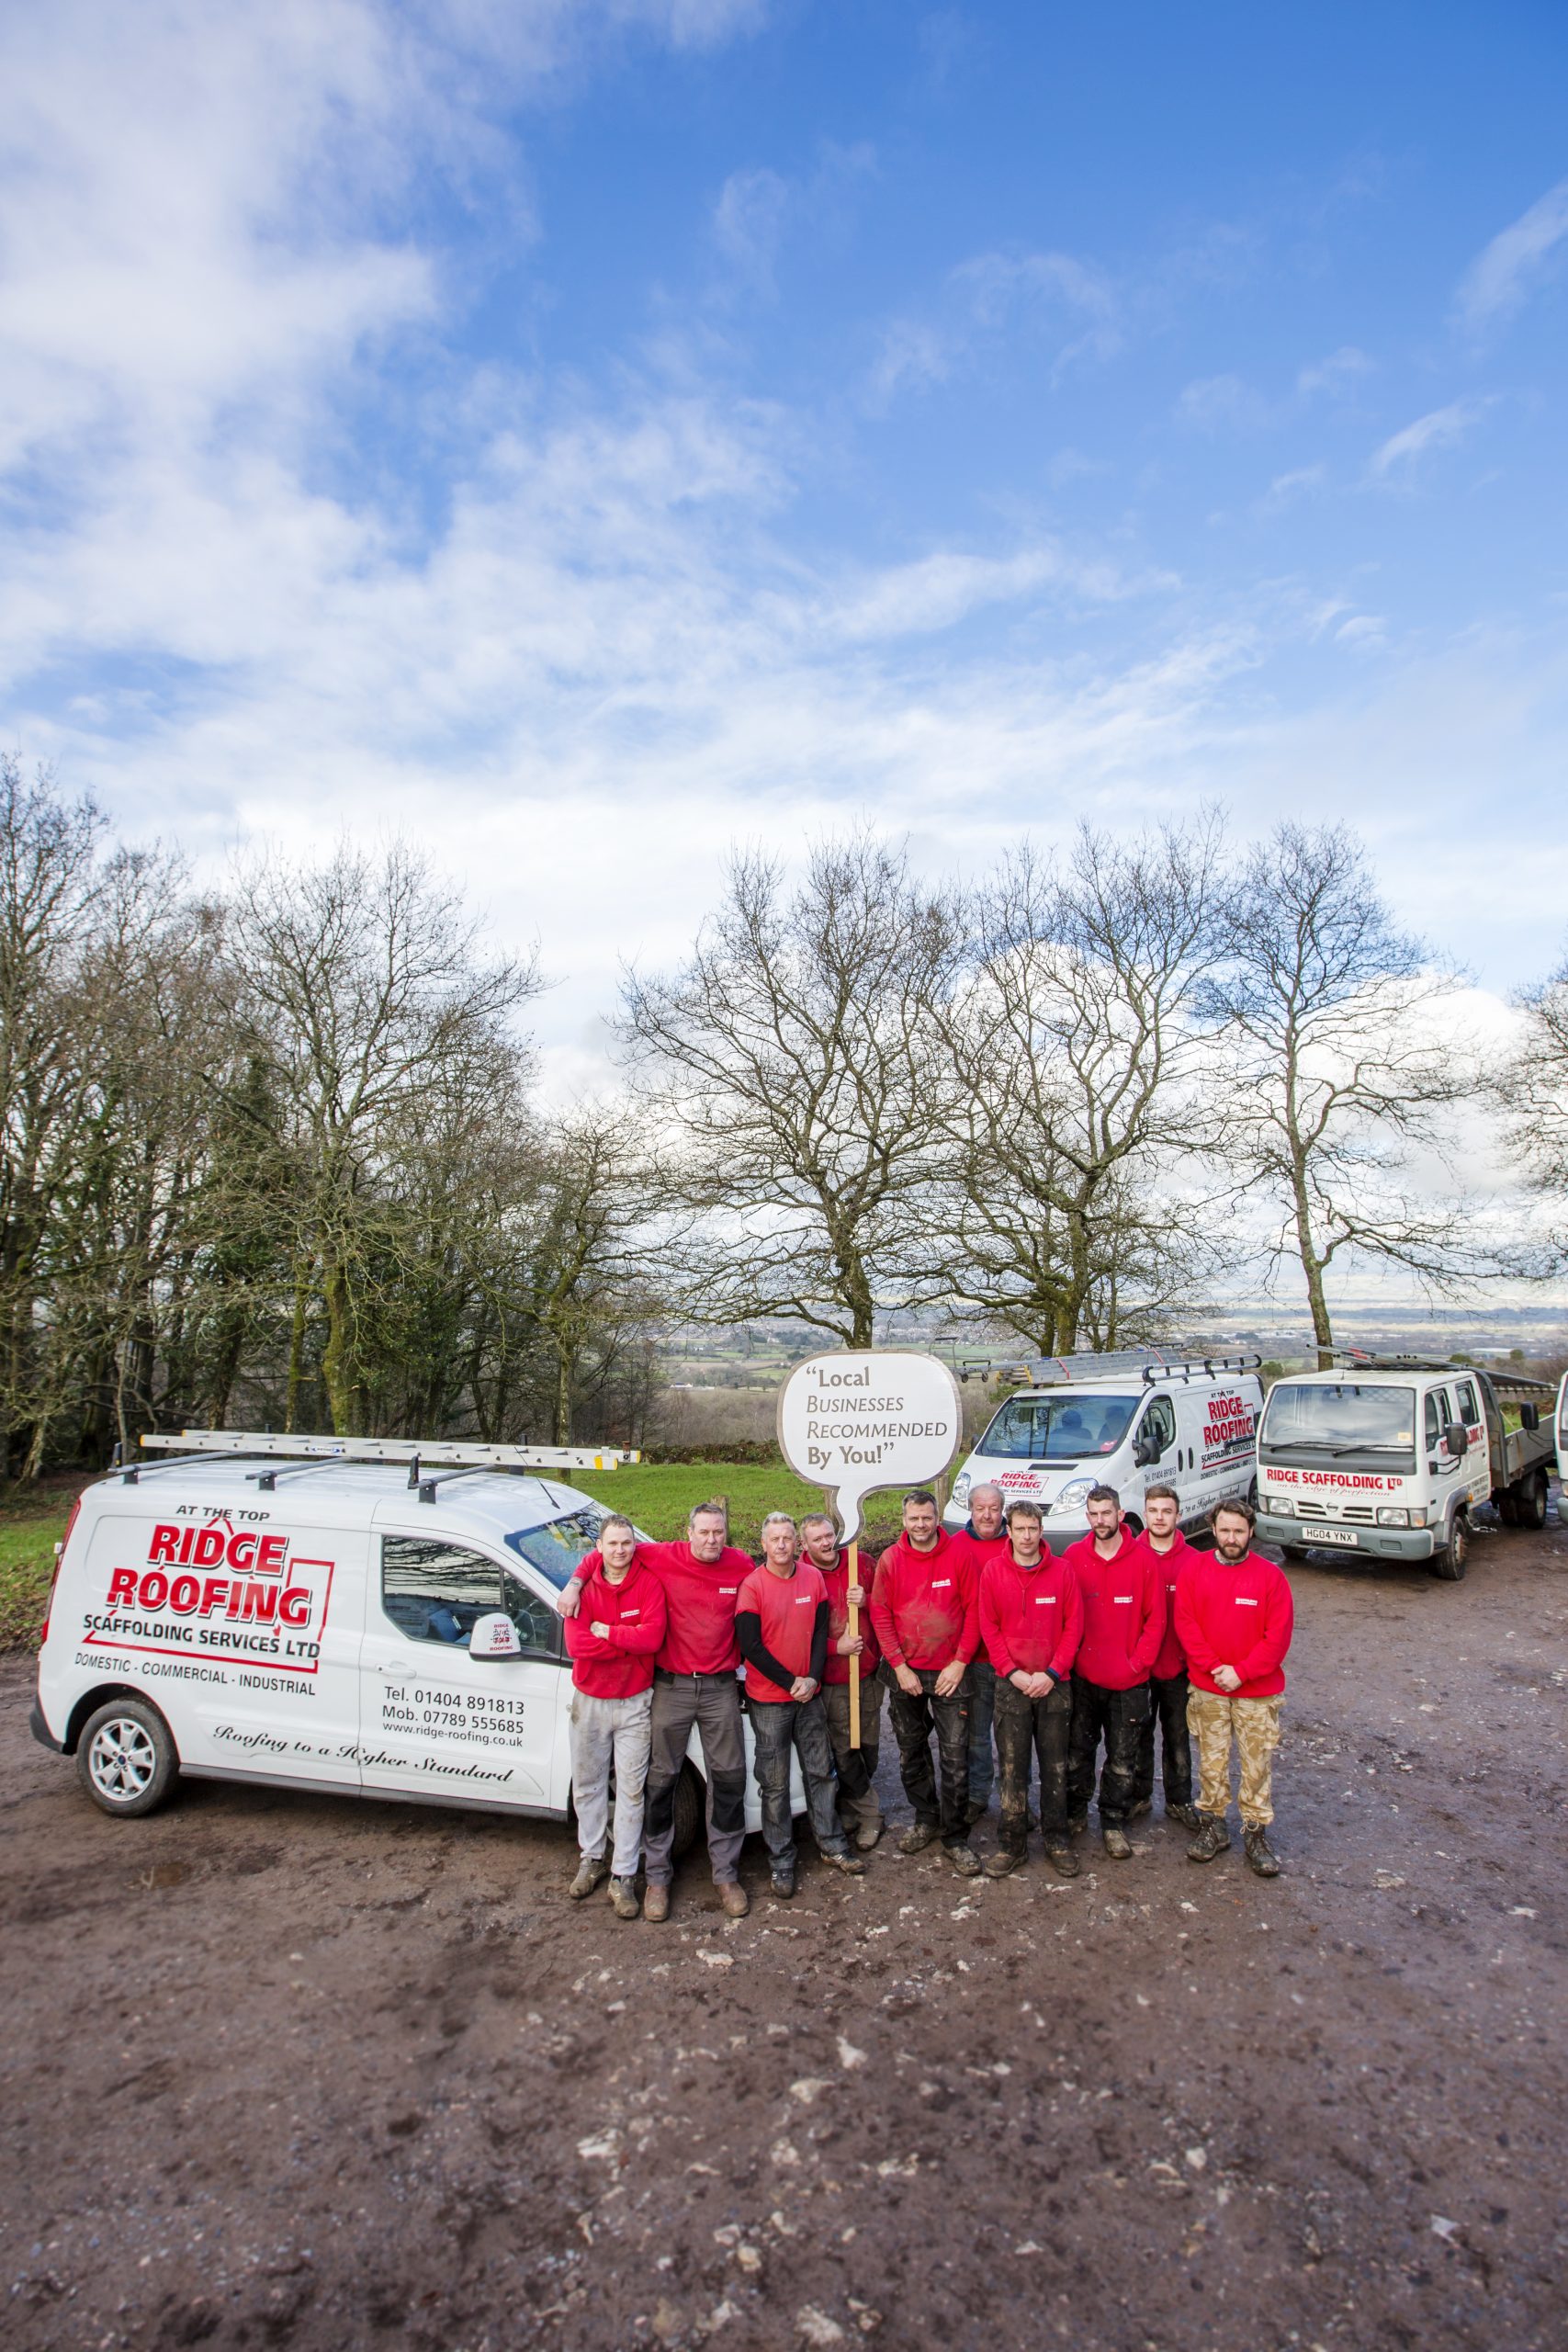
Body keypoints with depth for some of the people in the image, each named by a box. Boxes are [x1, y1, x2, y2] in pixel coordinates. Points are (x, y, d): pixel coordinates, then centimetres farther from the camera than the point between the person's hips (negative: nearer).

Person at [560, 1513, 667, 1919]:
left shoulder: (649, 1584, -11)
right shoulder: (585, 1587, -6)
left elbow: (652, 1637, -23)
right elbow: (576, 1645, -18)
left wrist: (606, 1632, -18)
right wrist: (628, 1641, -19)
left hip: (634, 1703, -2)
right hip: (589, 1701, 2)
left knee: (631, 1789, 3)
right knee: (587, 1785, 16)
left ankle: (623, 1876, 15)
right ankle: (592, 1858, 36)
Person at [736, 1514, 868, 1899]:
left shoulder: (814, 1578, -1)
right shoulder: (752, 1586, -14)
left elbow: (821, 1632, 2)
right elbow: (750, 1644, -15)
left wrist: (812, 1678, -10)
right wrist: (790, 1682, -14)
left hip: (810, 1694, 4)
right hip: (768, 1700, -4)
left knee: (820, 1771, 15)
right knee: (775, 1783, 5)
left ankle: (831, 1844, 31)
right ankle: (781, 1862, 19)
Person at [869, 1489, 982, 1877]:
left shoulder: (959, 1554, -8)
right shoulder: (890, 1560, -3)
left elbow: (974, 1610, -6)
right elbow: (880, 1615, -1)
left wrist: (960, 1663, -10)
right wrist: (899, 1666, -7)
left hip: (949, 1672, -2)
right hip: (905, 1672, 2)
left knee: (955, 1756, 0)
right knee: (910, 1752, 14)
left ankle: (955, 1835, 15)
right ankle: (926, 1818, 34)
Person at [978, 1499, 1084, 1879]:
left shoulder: (1062, 1570, -3)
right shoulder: (992, 1571, -3)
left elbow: (1074, 1625, -2)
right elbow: (988, 1627, -1)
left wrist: (1052, 1673, -10)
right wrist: (1014, 1673, -10)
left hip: (1054, 1684, 0)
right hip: (1011, 1684, 0)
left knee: (1056, 1766, 9)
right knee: (1012, 1766, 4)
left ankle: (1057, 1840, 24)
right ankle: (1012, 1841, 17)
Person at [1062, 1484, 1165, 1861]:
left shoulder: (1142, 1560, -7)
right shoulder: (1072, 1556, -4)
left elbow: (1156, 1619, -2)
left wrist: (1138, 1662, -7)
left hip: (1129, 1681, -1)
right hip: (1082, 1677, 1)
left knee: (1122, 1758, 9)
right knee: (1077, 1751, 13)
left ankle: (1114, 1823, 24)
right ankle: (1075, 1813, 31)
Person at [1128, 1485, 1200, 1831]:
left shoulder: (1192, 1561, -6)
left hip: (1178, 1667, 0)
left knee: (1177, 1736, 14)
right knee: (1138, 1734, 14)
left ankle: (1179, 1801, 29)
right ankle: (1138, 1796, 30)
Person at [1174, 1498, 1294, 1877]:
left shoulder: (1271, 1575, -6)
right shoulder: (1194, 1569, -1)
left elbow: (1279, 1635, -8)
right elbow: (1185, 1623, -3)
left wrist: (1241, 1672, -13)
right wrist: (1214, 1667, -13)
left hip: (1258, 1692, -1)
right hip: (1207, 1690, 1)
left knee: (1258, 1764, 6)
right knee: (1211, 1761, 10)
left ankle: (1256, 1834, 21)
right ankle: (1212, 1826, 26)